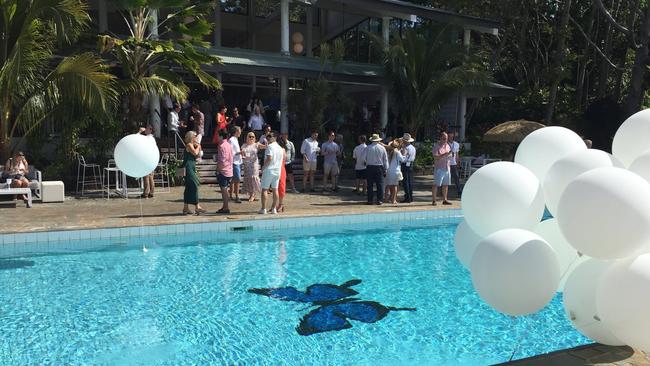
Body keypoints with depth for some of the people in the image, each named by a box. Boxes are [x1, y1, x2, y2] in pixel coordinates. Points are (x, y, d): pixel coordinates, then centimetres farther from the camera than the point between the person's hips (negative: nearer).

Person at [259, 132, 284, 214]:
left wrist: (263, 167, -11)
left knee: (264, 189, 0)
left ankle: (263, 209, -1)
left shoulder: (270, 146, -11)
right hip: (278, 170, 7)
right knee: (275, 189, 9)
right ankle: (274, 208, 12)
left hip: (269, 170, -6)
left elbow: (269, 158, -21)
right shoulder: (280, 148, 11)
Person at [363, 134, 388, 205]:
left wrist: (365, 163, 19)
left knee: (370, 184, 5)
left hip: (369, 167, 0)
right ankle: (379, 200, 4)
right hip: (379, 168, 0)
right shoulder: (382, 148, 0)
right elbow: (385, 159, 4)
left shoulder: (367, 148, -4)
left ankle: (370, 200, 6)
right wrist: (385, 169, 11)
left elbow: (364, 159, -3)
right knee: (380, 184, 5)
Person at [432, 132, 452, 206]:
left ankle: (444, 200, 16)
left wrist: (449, 155, -2)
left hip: (447, 168, 7)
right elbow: (436, 157, -19)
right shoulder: (436, 146, -8)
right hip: (439, 168, -7)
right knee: (436, 184, -6)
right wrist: (445, 155, -26)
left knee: (446, 184, 9)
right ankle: (433, 200, -2)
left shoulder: (448, 145, 14)